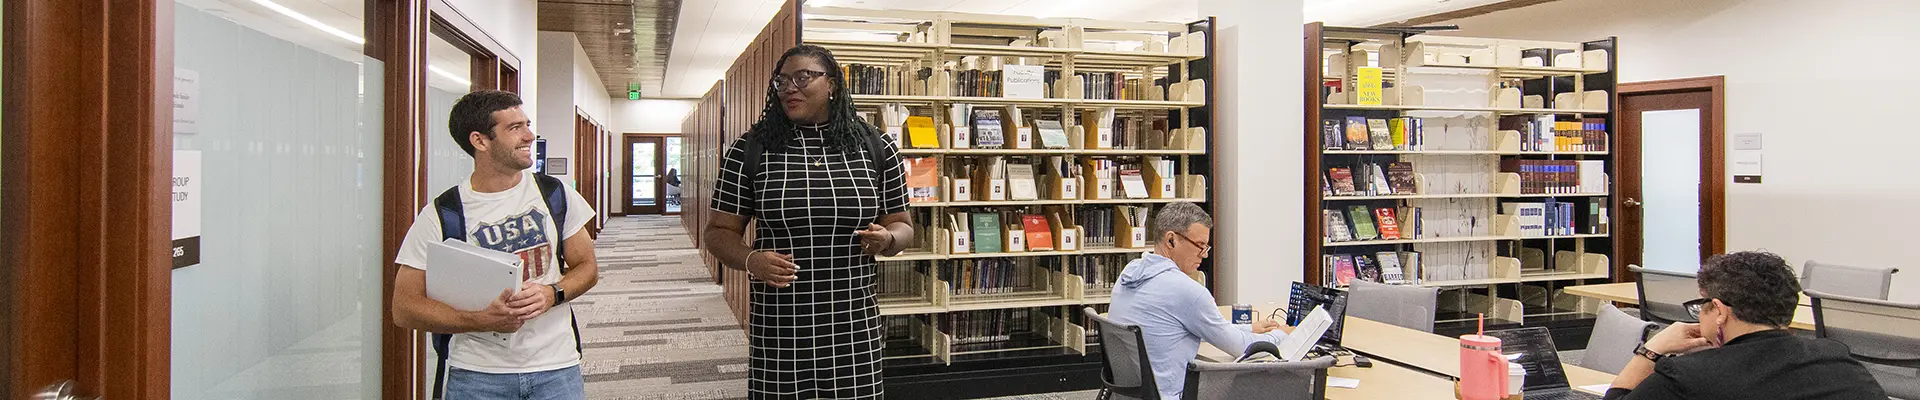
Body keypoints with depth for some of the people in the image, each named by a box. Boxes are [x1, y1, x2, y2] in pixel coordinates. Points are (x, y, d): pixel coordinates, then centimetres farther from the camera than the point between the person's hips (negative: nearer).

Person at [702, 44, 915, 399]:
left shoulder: (875, 149, 5)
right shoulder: (749, 150, 1)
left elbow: (901, 225, 13)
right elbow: (720, 231, 5)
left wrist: (887, 239, -10)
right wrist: (751, 260, -15)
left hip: (855, 330, 1)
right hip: (778, 330, -1)